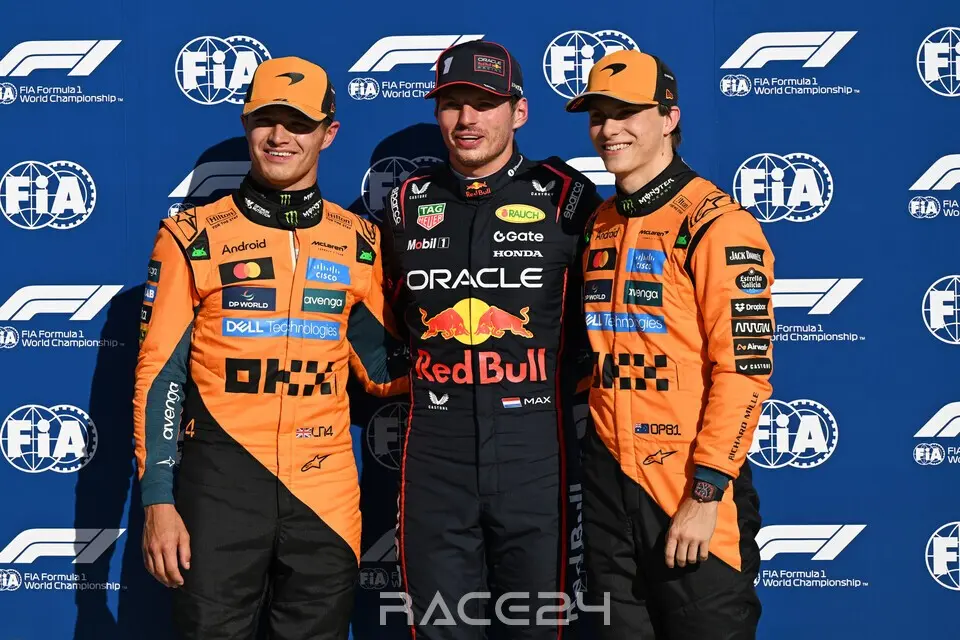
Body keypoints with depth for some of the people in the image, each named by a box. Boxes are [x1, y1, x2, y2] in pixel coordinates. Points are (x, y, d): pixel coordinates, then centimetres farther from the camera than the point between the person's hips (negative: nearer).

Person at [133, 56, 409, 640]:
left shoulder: (359, 242, 7)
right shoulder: (193, 236, 0)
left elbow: (383, 369, 13)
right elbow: (159, 373, -1)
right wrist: (158, 499, -6)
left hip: (325, 488, 2)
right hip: (222, 482, -2)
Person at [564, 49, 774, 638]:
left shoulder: (718, 225, -12)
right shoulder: (599, 225, 11)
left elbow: (744, 369, -16)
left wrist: (706, 495, -17)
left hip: (691, 486, -6)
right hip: (608, 479, 7)